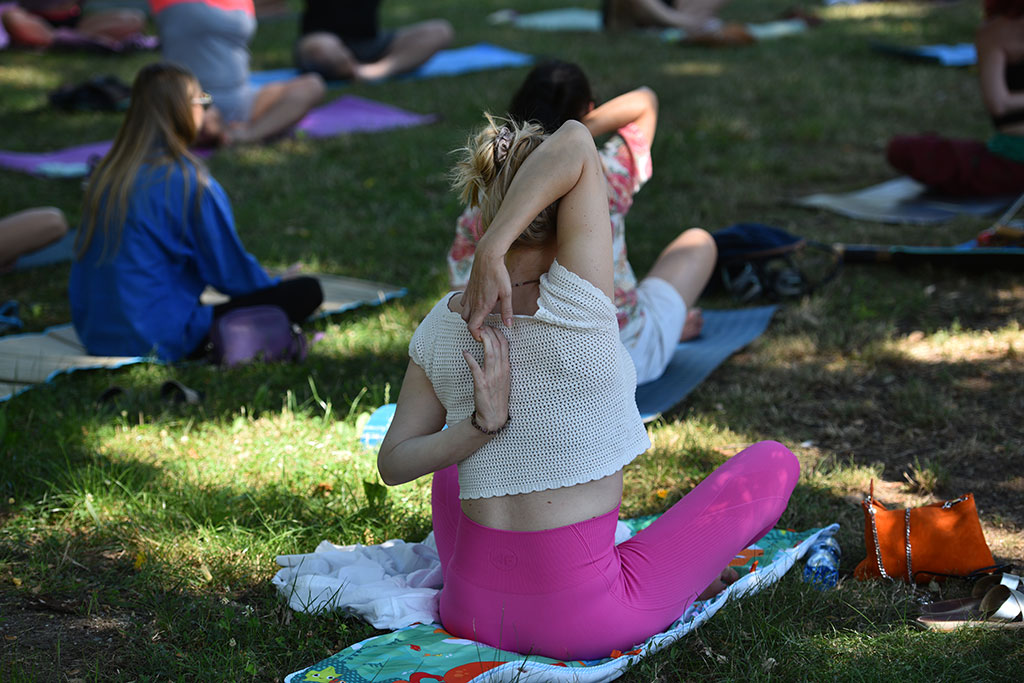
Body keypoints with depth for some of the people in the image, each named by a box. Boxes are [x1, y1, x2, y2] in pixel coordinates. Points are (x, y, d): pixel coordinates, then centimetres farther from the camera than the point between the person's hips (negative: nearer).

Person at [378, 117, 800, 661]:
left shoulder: (444, 324, -2)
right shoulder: (576, 301, -17)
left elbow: (393, 463, 0)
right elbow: (575, 141, -20)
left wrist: (482, 424, -13)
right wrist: (490, 254, -24)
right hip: (582, 621, -5)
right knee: (774, 461, 10)